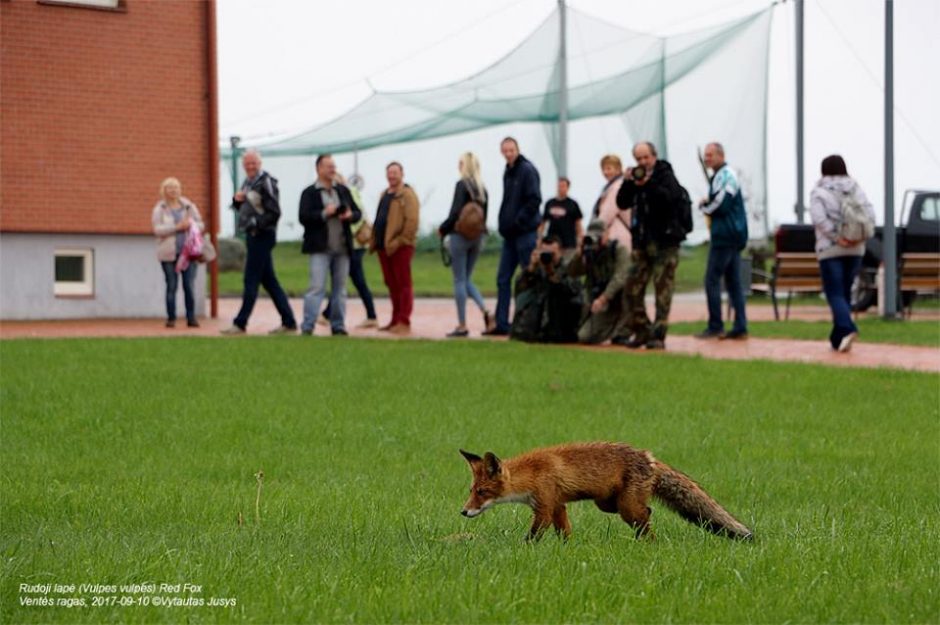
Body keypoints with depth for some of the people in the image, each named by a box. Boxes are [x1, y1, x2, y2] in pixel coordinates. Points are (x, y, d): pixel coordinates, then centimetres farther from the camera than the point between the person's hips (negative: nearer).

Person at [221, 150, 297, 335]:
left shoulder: (266, 182, -13)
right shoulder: (248, 182, 15)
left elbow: (274, 213, -17)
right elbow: (243, 208, 25)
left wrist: (255, 223, -22)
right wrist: (237, 200, 4)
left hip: (262, 235, -10)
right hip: (253, 236, 10)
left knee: (251, 281, -5)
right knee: (269, 281, 10)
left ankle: (240, 324, -2)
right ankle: (288, 322, 14)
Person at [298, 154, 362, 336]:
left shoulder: (343, 190, 14)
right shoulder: (309, 193, -1)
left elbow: (358, 212, 15)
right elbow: (303, 217, -11)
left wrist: (350, 215, -7)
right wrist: (324, 214, -20)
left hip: (342, 248, 5)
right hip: (320, 248, -5)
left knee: (340, 288, 9)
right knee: (317, 287, -10)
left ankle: (338, 326, 15)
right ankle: (307, 326, -9)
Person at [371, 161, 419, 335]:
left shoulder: (407, 195, -6)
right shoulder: (385, 195, 21)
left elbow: (412, 221, -16)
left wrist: (400, 241, -20)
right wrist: (375, 240, 13)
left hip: (400, 247, -9)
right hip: (384, 247, 9)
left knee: (403, 284, -6)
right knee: (392, 284, 12)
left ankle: (404, 322, -6)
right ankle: (395, 320, 18)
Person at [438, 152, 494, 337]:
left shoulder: (462, 185, -12)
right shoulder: (483, 188, 9)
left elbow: (456, 213, -17)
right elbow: (484, 216, 9)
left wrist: (443, 229, -4)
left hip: (461, 236, -7)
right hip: (477, 237, 7)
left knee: (459, 280, 0)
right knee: (466, 279, 16)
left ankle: (462, 325, 0)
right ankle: (486, 314, -2)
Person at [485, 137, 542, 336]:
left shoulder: (527, 170, -9)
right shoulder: (508, 172, 16)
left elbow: (534, 200, -17)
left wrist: (518, 222, -18)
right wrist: (504, 224, 11)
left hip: (525, 232, -9)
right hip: (510, 234, 9)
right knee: (503, 279, 7)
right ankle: (502, 324, 11)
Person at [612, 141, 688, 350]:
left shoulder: (665, 176, -4)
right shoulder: (636, 176, 12)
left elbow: (672, 198, -22)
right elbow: (622, 203, 5)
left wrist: (648, 184, -27)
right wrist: (627, 183, -9)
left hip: (664, 241, -6)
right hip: (641, 241, 6)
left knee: (663, 289, -5)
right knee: (633, 288, 4)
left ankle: (658, 335, -4)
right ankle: (642, 331, 13)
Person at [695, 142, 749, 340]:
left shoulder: (726, 176, -14)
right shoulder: (720, 176, 18)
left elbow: (721, 205, -20)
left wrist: (703, 206, -3)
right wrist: (708, 204, 3)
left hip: (725, 235, -10)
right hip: (733, 235, 10)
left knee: (712, 280, -7)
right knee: (733, 282, 9)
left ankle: (715, 326, -6)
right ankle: (740, 327, 9)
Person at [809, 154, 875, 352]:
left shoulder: (818, 191, -2)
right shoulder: (855, 189, 10)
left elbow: (819, 219, -17)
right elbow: (870, 216, -3)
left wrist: (837, 237, -15)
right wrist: (858, 237, -8)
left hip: (830, 249, -4)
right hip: (855, 249, 4)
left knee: (835, 294, -5)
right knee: (845, 292, 14)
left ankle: (847, 328, -28)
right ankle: (838, 339, 16)